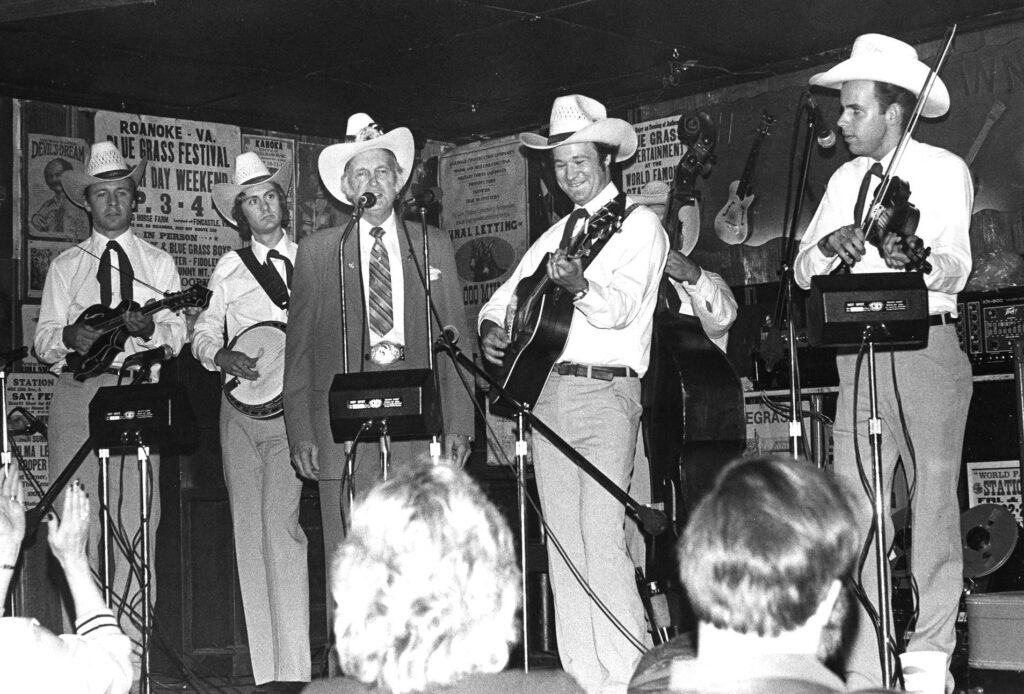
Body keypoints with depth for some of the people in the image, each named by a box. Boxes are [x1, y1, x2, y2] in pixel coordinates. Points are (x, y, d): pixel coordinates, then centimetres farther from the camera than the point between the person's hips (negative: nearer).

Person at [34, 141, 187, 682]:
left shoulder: (158, 263, 16)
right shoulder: (64, 266, 16)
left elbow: (177, 335, 7)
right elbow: (43, 340, 10)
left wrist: (148, 329, -15)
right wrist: (68, 338, -12)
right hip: (76, 391, 0)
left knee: (137, 517, -6)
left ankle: (131, 644, -3)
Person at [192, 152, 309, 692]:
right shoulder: (229, 267, 13)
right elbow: (203, 334, 14)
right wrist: (224, 357, -6)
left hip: (293, 404, -2)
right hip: (241, 404, 3)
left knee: (278, 524, -16)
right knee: (249, 531, 1)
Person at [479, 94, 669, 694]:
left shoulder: (638, 223, 0)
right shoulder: (557, 234, 20)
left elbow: (621, 306, -14)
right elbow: (507, 295, 22)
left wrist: (580, 287, -34)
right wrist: (493, 326, 0)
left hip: (605, 391, -7)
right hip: (547, 392, 7)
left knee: (604, 541, -15)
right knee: (563, 546, 5)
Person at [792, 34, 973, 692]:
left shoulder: (944, 170, 1)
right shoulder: (845, 179, 17)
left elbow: (956, 269, -11)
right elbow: (802, 271, 10)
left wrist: (916, 261, -32)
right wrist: (828, 245, -12)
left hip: (927, 347, -5)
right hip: (858, 350, 5)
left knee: (933, 504, -2)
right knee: (854, 510, 0)